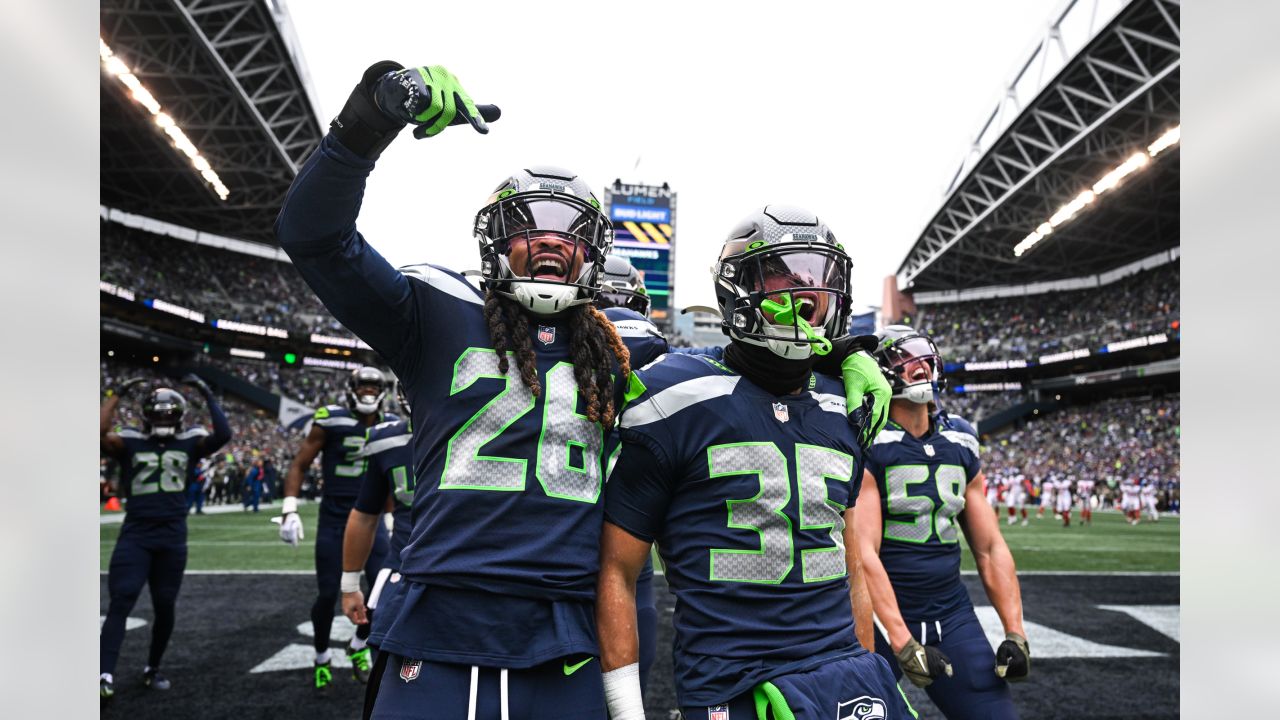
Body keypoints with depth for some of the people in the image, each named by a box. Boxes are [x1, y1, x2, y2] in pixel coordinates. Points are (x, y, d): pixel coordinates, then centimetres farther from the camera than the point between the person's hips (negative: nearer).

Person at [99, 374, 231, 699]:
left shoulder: (190, 442, 5)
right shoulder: (130, 441, 2)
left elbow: (223, 434, -12)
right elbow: (98, 435, -18)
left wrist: (207, 395, -8)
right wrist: (117, 395, -12)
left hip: (173, 537, 2)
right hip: (135, 534, -2)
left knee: (164, 607, 10)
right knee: (120, 603, -11)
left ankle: (153, 668, 29)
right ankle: (105, 675, -13)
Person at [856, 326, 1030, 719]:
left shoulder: (961, 444, 8)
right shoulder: (868, 443, -11)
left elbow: (990, 547, 11)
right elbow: (864, 553, -18)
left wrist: (1015, 632, 4)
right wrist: (901, 641, -22)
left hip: (951, 613, 5)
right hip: (883, 613, -5)